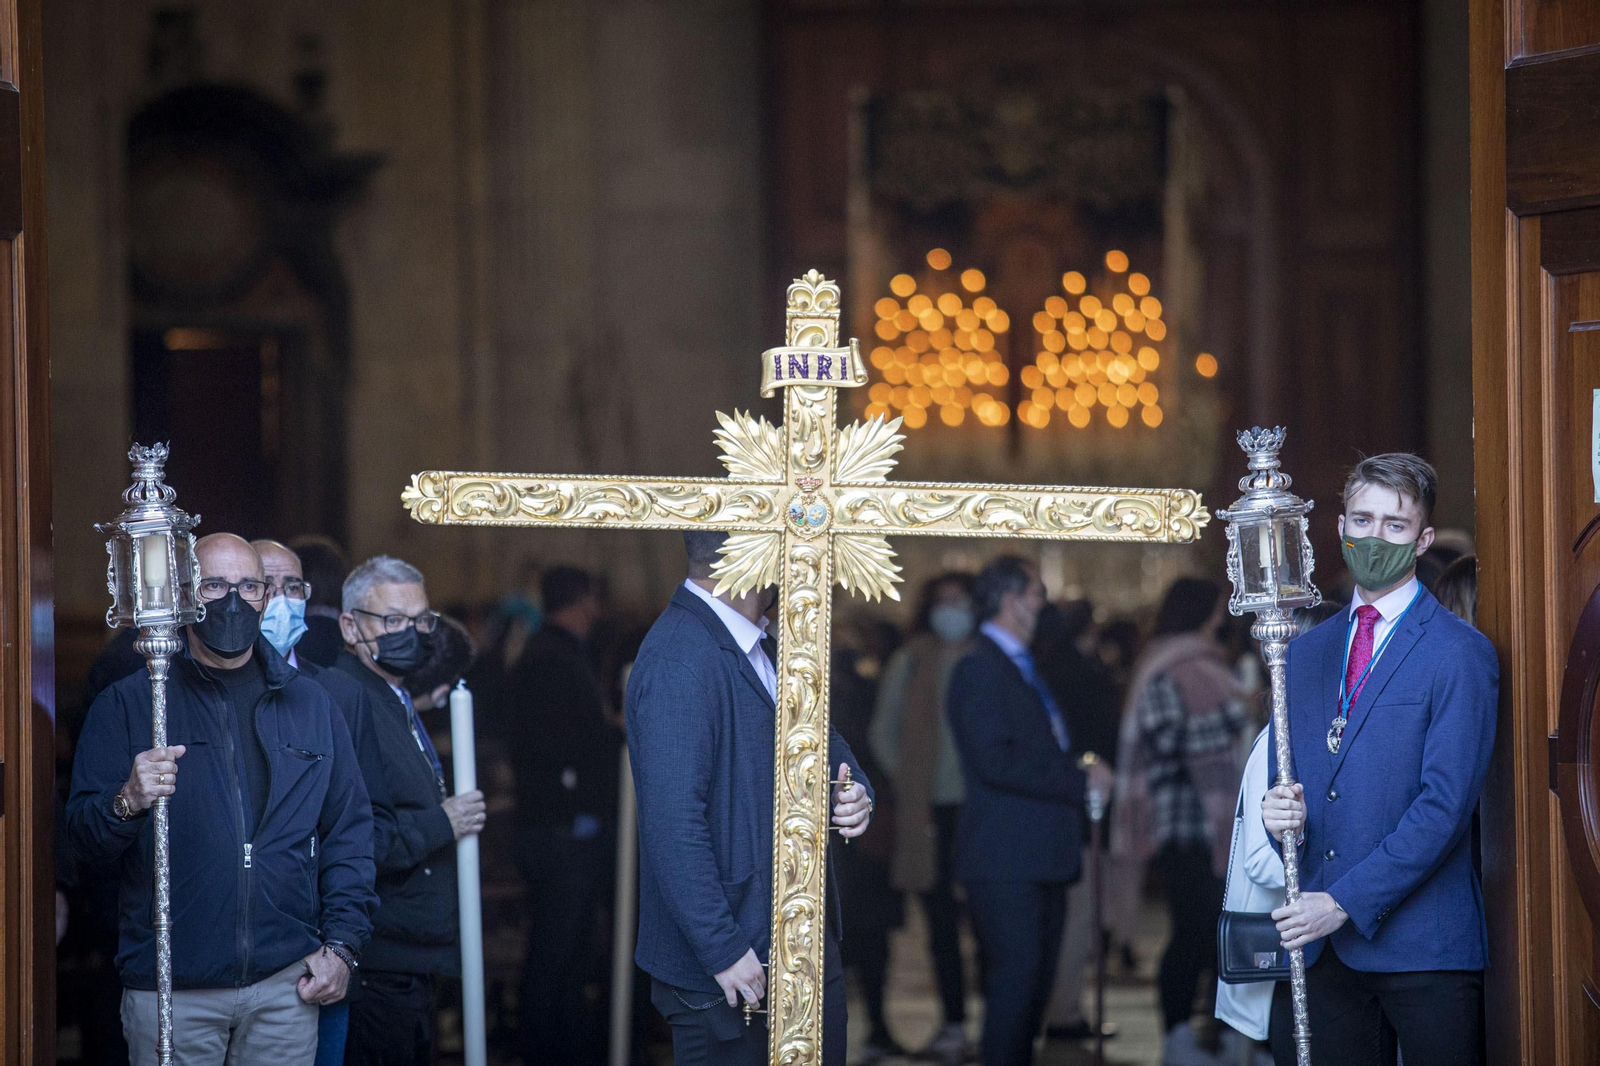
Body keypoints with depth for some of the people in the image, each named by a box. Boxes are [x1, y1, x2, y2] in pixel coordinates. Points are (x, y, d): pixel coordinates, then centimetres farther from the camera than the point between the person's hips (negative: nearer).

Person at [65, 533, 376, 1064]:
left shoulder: (309, 706, 12)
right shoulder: (128, 704, 2)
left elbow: (349, 830, 13)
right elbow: (82, 835, -2)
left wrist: (342, 945, 4)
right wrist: (127, 804, -24)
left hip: (287, 983, 2)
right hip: (169, 988, -2)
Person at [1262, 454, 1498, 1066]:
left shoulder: (1461, 655, -5)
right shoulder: (1305, 652, 16)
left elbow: (1446, 803, -12)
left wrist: (1346, 902, -16)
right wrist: (1277, 811, -5)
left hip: (1421, 946, -5)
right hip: (1317, 946, 5)